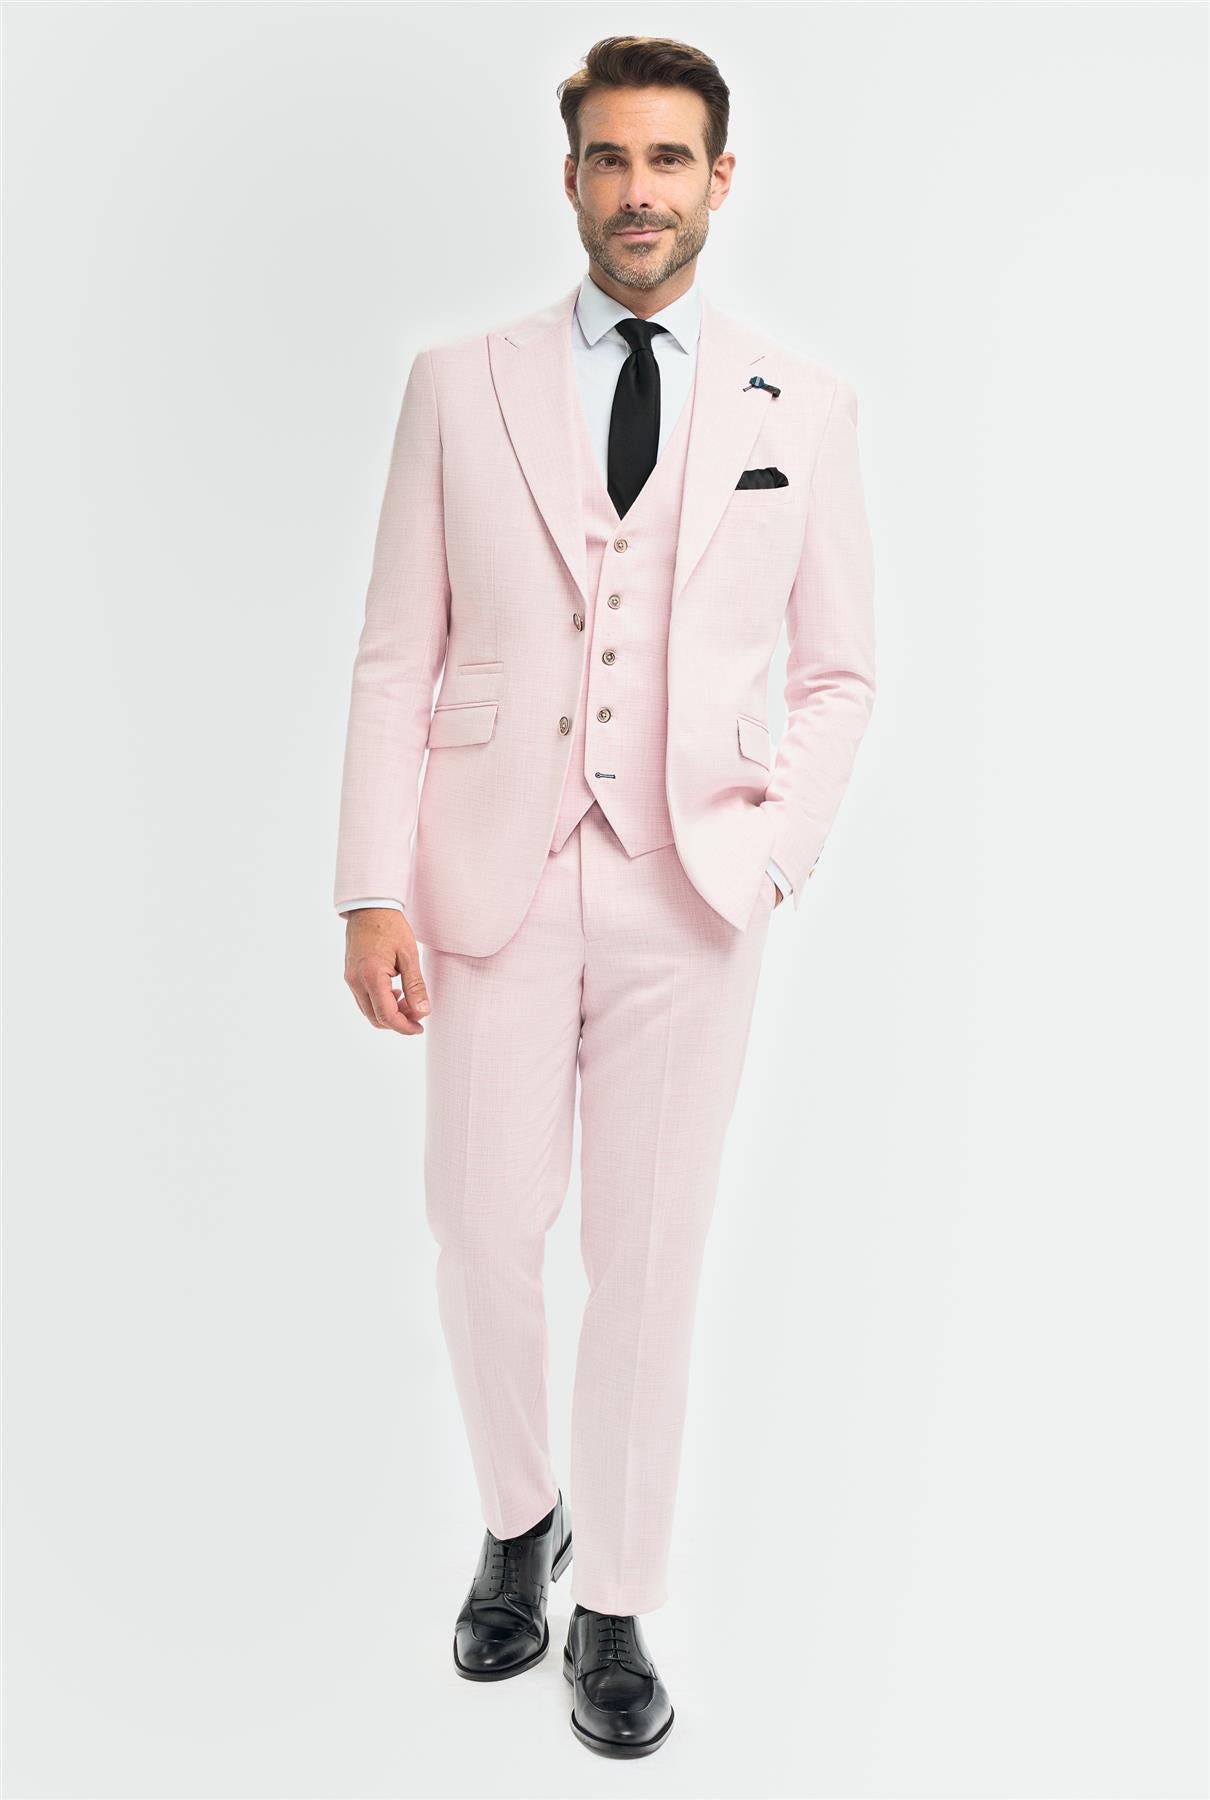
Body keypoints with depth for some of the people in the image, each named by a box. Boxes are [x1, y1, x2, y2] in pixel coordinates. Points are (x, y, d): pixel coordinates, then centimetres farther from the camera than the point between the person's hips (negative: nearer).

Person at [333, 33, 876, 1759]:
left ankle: (616, 1608, 27)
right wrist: (374, 891, -6)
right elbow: (396, 659, 2)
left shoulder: (802, 403, 6)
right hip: (496, 886, 1)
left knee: (649, 1259, 7)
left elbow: (838, 675, 9)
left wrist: (772, 851, -6)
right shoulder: (459, 384, 5)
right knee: (485, 1241, 8)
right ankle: (517, 1525, 37)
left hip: (692, 902, 0)